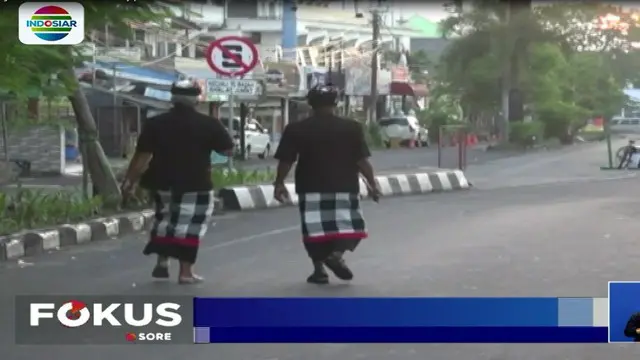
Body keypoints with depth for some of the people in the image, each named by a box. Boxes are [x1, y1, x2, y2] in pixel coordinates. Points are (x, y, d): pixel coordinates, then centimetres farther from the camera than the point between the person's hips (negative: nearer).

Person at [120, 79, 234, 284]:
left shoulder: (155, 123, 1)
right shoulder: (209, 124, -4)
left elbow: (141, 156, -1)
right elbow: (228, 150, 4)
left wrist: (130, 182, 4)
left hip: (162, 182, 3)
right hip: (195, 184, -3)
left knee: (164, 219, 22)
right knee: (189, 225, 1)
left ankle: (162, 262, 15)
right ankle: (185, 271, -1)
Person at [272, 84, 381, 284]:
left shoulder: (296, 129, -2)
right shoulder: (352, 128, -3)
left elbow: (286, 161, -1)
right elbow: (362, 160, -4)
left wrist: (279, 183, 11)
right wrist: (372, 184, 5)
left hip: (311, 188, 1)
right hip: (345, 186, -1)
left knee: (314, 227, 10)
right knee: (350, 225, 9)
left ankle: (319, 270, 9)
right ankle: (336, 254, -14)